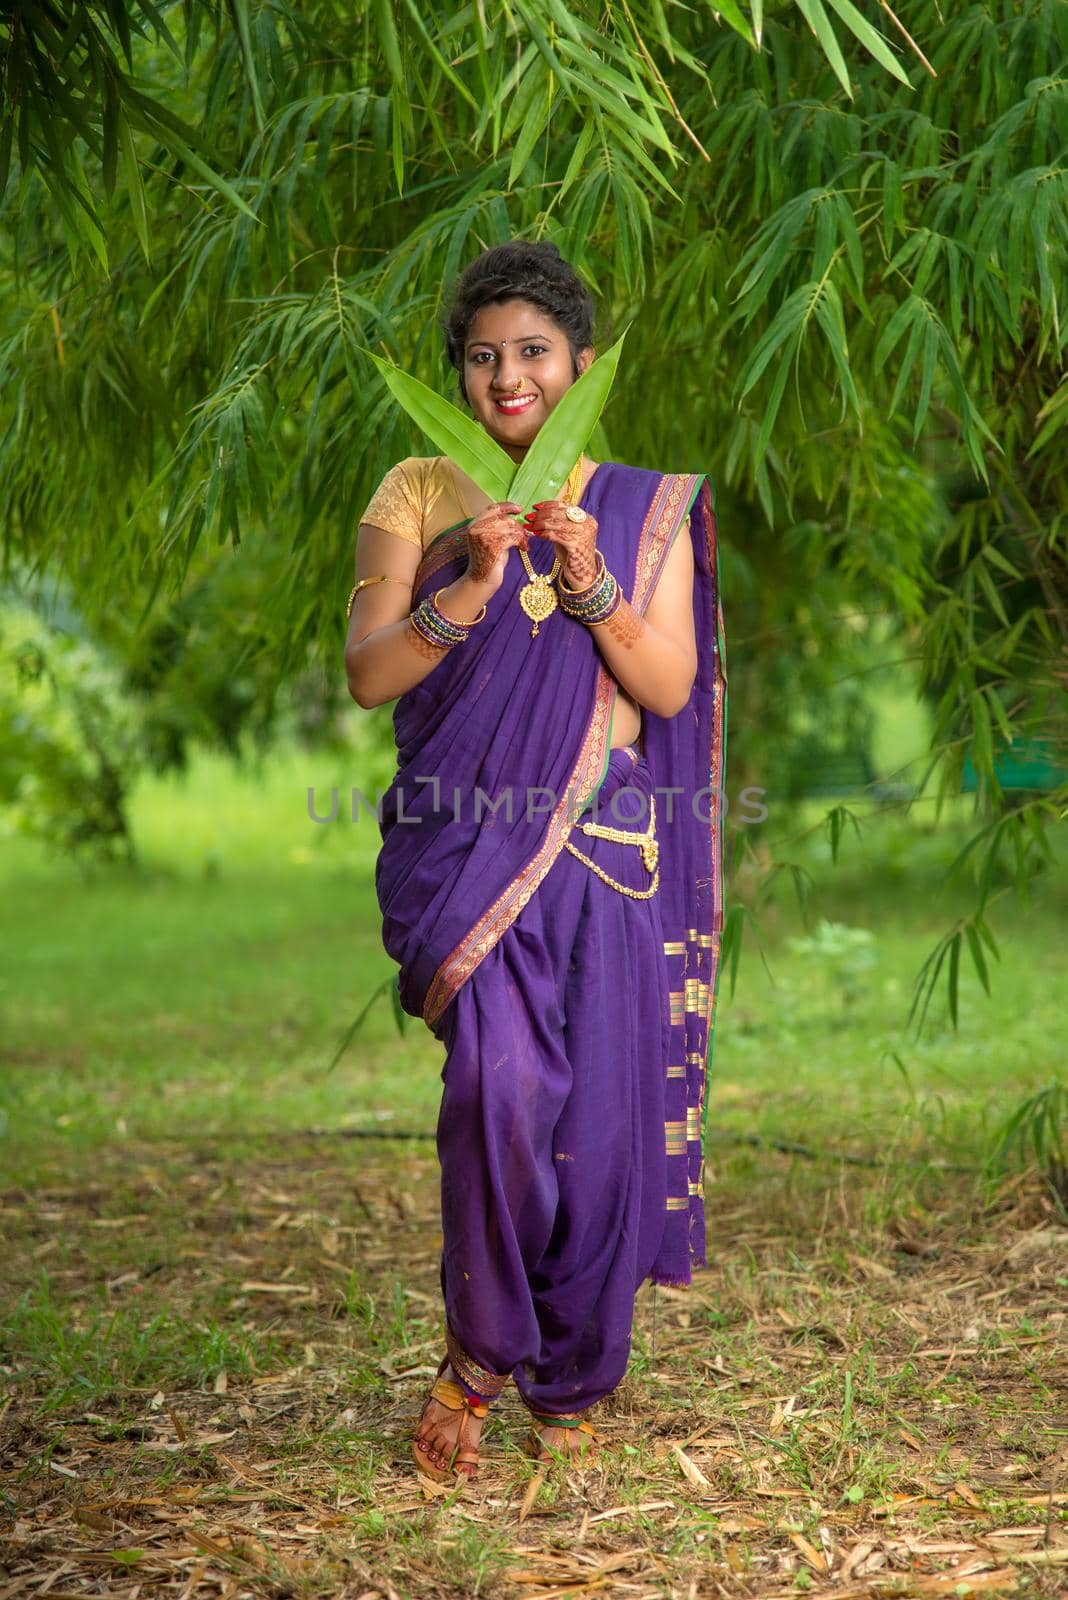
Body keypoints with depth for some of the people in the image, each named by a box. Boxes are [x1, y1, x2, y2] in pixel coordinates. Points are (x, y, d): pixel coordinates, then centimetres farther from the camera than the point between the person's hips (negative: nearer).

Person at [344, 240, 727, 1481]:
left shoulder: (648, 508, 9)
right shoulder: (416, 494, 6)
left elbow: (671, 689, 1)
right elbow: (367, 675, -2)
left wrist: (592, 584, -14)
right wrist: (470, 588, -17)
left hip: (602, 853, 2)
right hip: (463, 843, -2)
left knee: (602, 1110, 1)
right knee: (502, 1079, -22)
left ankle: (569, 1378, 22)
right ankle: (477, 1346, -1)